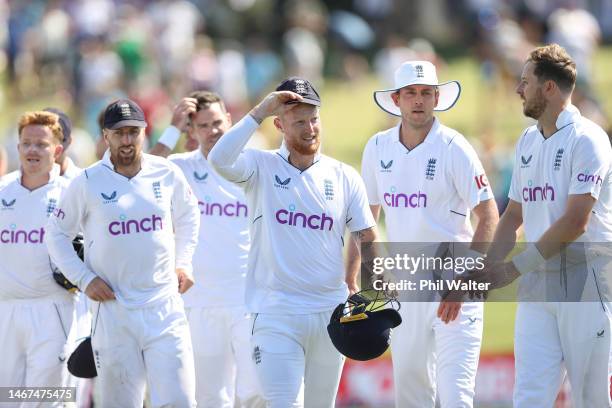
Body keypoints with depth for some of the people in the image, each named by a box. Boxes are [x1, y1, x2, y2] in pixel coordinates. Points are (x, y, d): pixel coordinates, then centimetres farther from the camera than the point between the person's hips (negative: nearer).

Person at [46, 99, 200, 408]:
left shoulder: (168, 174, 4)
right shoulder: (87, 182, -2)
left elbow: (187, 217, 24)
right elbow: (57, 234, 9)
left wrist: (183, 263, 12)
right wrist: (83, 278, -2)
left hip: (165, 308, 2)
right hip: (113, 310, -2)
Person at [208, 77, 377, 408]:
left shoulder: (344, 177, 7)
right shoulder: (261, 167, 0)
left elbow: (367, 238, 8)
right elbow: (219, 160, -20)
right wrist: (259, 112, -18)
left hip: (331, 314, 3)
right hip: (275, 314, -3)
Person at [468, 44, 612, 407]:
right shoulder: (528, 141, 15)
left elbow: (575, 222, -17)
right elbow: (515, 216, 21)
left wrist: (513, 268, -14)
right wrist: (488, 269, 5)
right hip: (536, 283, 7)